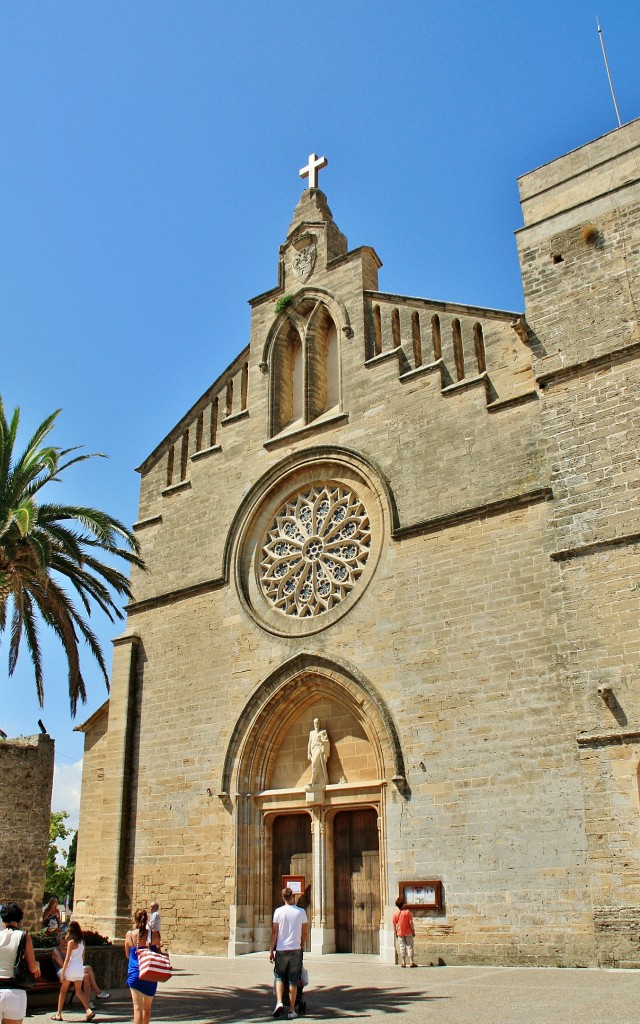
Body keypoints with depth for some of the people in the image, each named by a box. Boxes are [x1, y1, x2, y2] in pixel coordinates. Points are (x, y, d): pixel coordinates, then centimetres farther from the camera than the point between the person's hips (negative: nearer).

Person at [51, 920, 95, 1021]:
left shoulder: (71, 942, -11)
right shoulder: (82, 941, 8)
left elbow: (67, 959, -13)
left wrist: (62, 973, -9)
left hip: (71, 968, -6)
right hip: (80, 968, 6)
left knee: (63, 990, 11)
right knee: (79, 991, 11)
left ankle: (58, 1014, 15)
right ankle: (89, 1010, -5)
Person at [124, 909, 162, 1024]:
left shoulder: (129, 934, -6)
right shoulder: (153, 934, -7)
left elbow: (127, 955, 8)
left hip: (134, 973, -1)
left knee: (137, 1007, -1)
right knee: (147, 1006, 19)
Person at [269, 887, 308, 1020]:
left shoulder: (279, 911, -3)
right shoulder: (301, 912, 0)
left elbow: (274, 932, -3)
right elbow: (305, 933, 7)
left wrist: (271, 950, 3)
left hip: (281, 949, 0)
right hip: (295, 949, 0)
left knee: (279, 976, 16)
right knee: (293, 980, 8)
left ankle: (279, 1002, -5)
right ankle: (292, 1010, 9)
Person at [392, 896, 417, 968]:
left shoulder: (395, 913, -3)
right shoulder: (407, 912, -10)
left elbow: (394, 924, 1)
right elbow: (411, 922, -11)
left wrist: (395, 933, 11)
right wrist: (413, 931, -3)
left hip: (400, 933, 2)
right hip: (408, 932, -2)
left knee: (402, 947, 9)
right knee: (410, 946, 6)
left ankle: (403, 963, 8)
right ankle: (412, 962, 5)